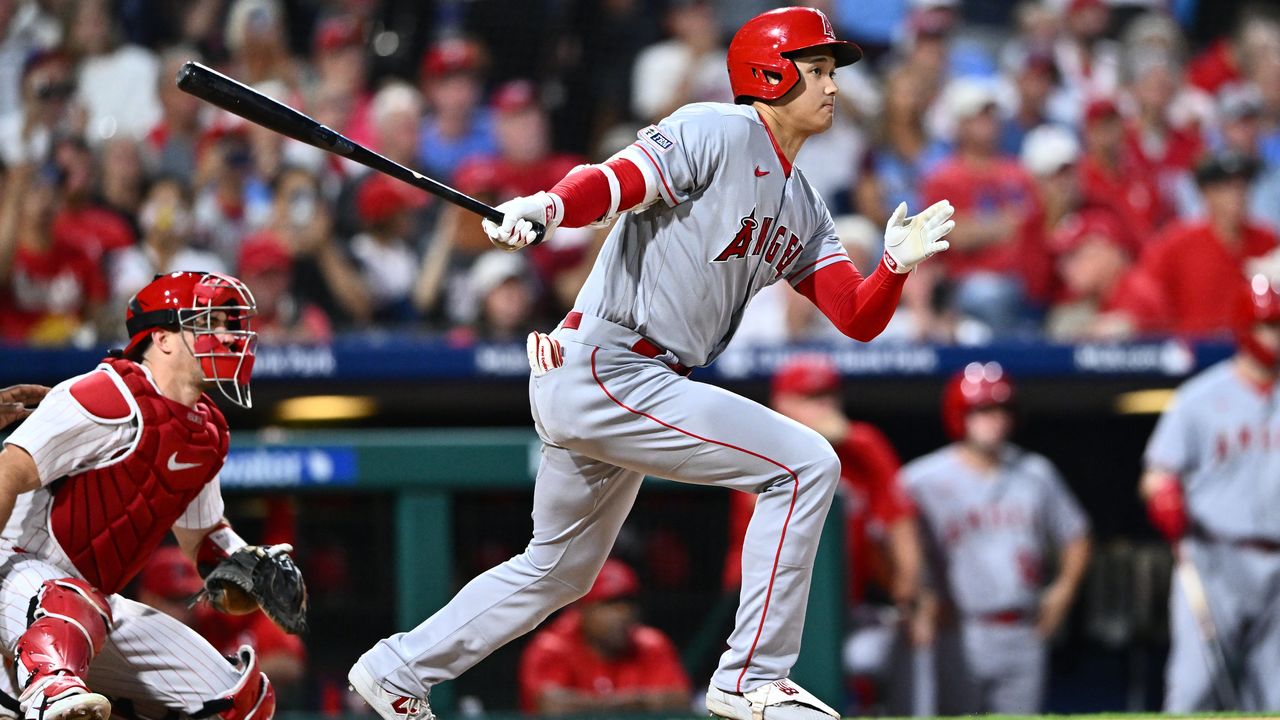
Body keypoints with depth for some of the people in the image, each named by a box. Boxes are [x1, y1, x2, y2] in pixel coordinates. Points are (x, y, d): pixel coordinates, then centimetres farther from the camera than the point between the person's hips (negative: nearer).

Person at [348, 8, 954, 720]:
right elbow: (614, 182, -23)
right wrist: (546, 205, -43)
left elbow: (859, 319, 11)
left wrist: (898, 264, -9)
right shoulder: (718, 133, -9)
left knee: (557, 571, 22)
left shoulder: (804, 212, 18)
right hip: (605, 371, -10)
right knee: (805, 464, -13)